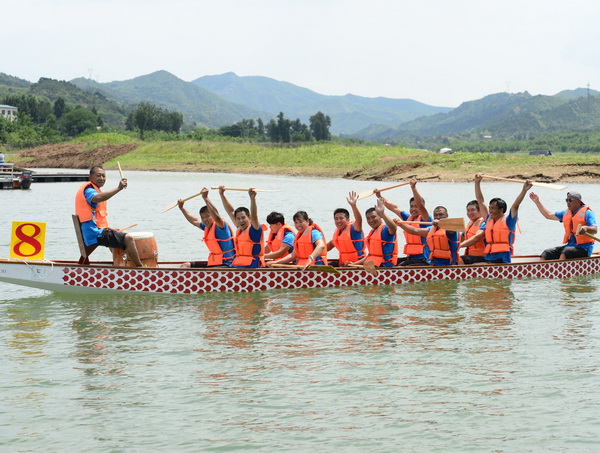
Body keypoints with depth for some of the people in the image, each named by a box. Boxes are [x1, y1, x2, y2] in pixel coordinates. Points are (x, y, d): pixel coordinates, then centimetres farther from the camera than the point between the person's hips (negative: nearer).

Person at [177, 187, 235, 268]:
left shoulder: (220, 226, -13)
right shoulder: (207, 227, 13)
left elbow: (216, 217, -36)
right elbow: (194, 221, 31)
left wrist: (205, 198, -39)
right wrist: (181, 208, 36)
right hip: (212, 263, 10)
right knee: (185, 266, 13)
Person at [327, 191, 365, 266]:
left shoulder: (353, 228, -9)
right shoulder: (337, 231, 14)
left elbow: (359, 220, -31)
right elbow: (331, 244, 33)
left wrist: (353, 206, -47)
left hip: (358, 262, -8)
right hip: (343, 263, 8)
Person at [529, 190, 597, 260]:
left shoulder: (587, 213, -6)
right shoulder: (566, 213, 17)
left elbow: (595, 230, -17)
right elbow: (549, 215, 24)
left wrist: (586, 228, -40)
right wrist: (537, 201, 21)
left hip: (584, 249, -7)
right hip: (569, 245, 7)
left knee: (565, 252, -36)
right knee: (547, 253, -11)